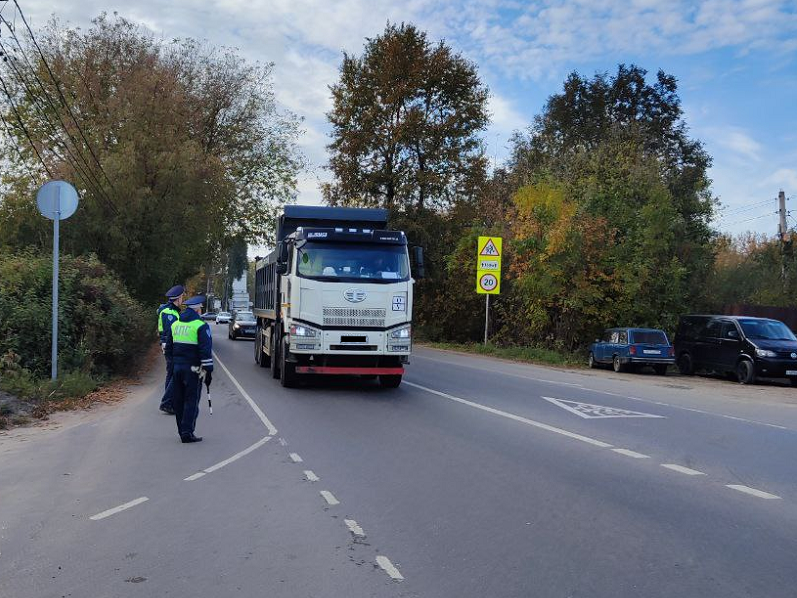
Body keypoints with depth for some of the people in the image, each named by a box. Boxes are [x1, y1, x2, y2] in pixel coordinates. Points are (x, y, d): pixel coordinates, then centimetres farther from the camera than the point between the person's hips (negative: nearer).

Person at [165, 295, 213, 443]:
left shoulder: (175, 325, 12)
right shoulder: (201, 326, -9)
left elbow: (168, 348, 16)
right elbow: (206, 351, -14)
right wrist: (209, 370, -10)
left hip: (177, 366, 6)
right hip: (193, 369, -6)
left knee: (178, 400, 12)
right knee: (191, 401, -3)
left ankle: (182, 431, 19)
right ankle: (187, 432, -6)